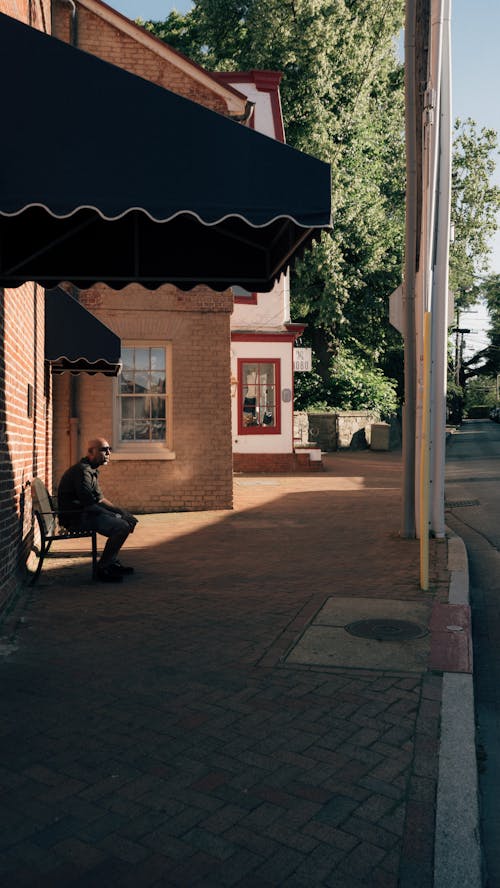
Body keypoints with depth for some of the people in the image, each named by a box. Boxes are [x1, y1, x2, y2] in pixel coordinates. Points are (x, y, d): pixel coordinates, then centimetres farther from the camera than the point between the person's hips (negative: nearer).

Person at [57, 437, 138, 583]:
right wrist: (119, 513, -18)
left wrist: (119, 511, 4)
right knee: (122, 526, -22)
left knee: (127, 519, 16)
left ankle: (112, 562, 20)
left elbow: (99, 498, 18)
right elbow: (90, 504, -24)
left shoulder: (92, 471, 16)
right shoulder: (82, 471, -18)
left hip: (84, 513, 11)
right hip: (75, 517, -11)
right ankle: (102, 569, -11)